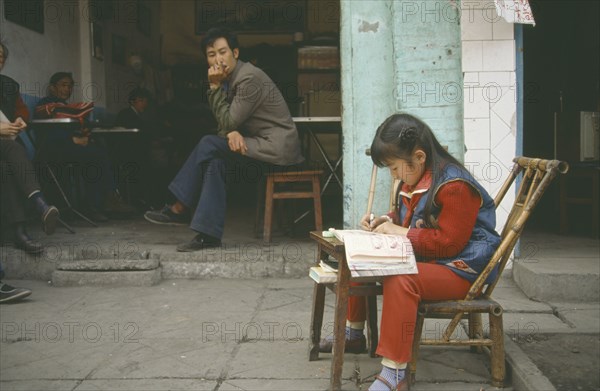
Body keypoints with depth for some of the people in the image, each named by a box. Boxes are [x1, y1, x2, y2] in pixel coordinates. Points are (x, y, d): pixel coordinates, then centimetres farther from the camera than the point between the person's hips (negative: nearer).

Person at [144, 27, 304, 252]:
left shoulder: (249, 78, -17)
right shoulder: (231, 78, 13)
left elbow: (227, 123, -15)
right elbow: (228, 126, 10)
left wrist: (215, 87, -12)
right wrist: (232, 133, -15)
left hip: (277, 148, -9)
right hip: (264, 144, 9)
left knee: (209, 145, -14)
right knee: (214, 160, -4)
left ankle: (178, 210, -2)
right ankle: (209, 235, -6)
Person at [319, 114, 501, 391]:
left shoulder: (454, 186, -23)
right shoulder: (413, 182, 7)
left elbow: (449, 243, -25)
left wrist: (400, 232, -21)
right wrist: (388, 221, 4)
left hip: (458, 270, -10)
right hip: (421, 260, 10)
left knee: (399, 281, -38)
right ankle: (353, 333, 26)